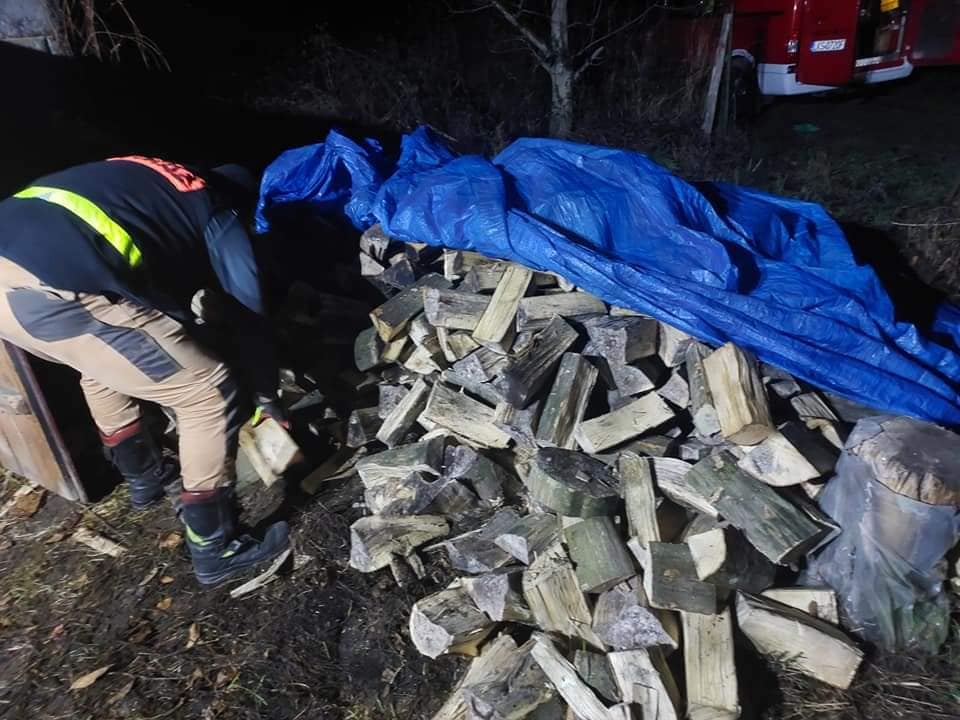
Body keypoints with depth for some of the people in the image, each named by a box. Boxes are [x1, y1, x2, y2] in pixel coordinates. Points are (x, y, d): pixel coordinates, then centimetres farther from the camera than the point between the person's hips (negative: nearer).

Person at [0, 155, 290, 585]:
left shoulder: (140, 178, 34)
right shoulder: (219, 216, 16)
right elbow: (248, 314, 17)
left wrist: (177, 349, 53)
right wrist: (267, 399, 30)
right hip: (55, 291, -9)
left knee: (104, 360, 35)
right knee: (210, 394, 5)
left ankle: (143, 475, 50)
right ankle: (213, 550, 18)